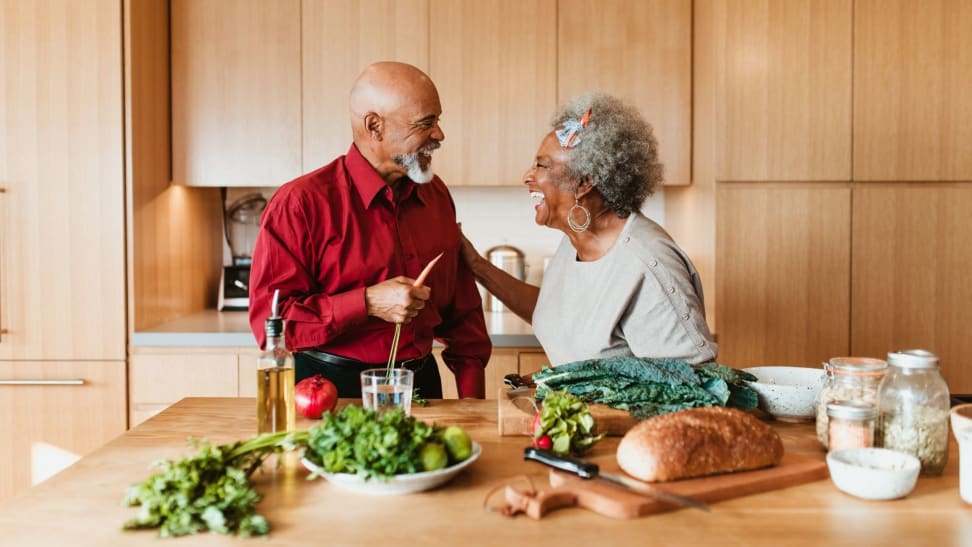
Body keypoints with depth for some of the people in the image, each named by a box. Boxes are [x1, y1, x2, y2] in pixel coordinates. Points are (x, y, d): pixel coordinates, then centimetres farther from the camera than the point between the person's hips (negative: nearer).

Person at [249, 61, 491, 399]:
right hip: (331, 390, -5)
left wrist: (473, 396, 4)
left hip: (422, 384, 5)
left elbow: (461, 308, 10)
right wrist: (368, 303, -24)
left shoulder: (436, 195, 5)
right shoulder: (300, 203, -14)